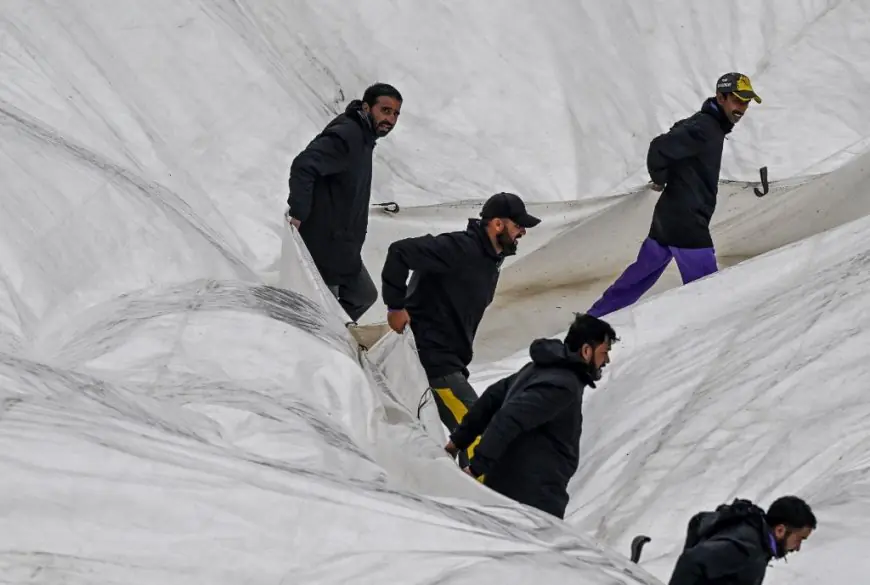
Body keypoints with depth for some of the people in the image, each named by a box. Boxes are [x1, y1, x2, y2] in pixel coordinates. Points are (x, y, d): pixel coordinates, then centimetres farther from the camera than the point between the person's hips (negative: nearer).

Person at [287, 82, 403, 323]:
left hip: (343, 246, 10)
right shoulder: (346, 136, -19)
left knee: (363, 295, 19)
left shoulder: (363, 138, 14)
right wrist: (297, 214, -35)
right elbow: (303, 166, -32)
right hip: (324, 244, -10)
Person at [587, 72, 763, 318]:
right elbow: (660, 148, -28)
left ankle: (594, 318, 30)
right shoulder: (704, 129, -18)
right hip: (687, 225, -10)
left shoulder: (709, 125, 13)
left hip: (667, 220, 10)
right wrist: (660, 180, -10)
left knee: (639, 276, 20)